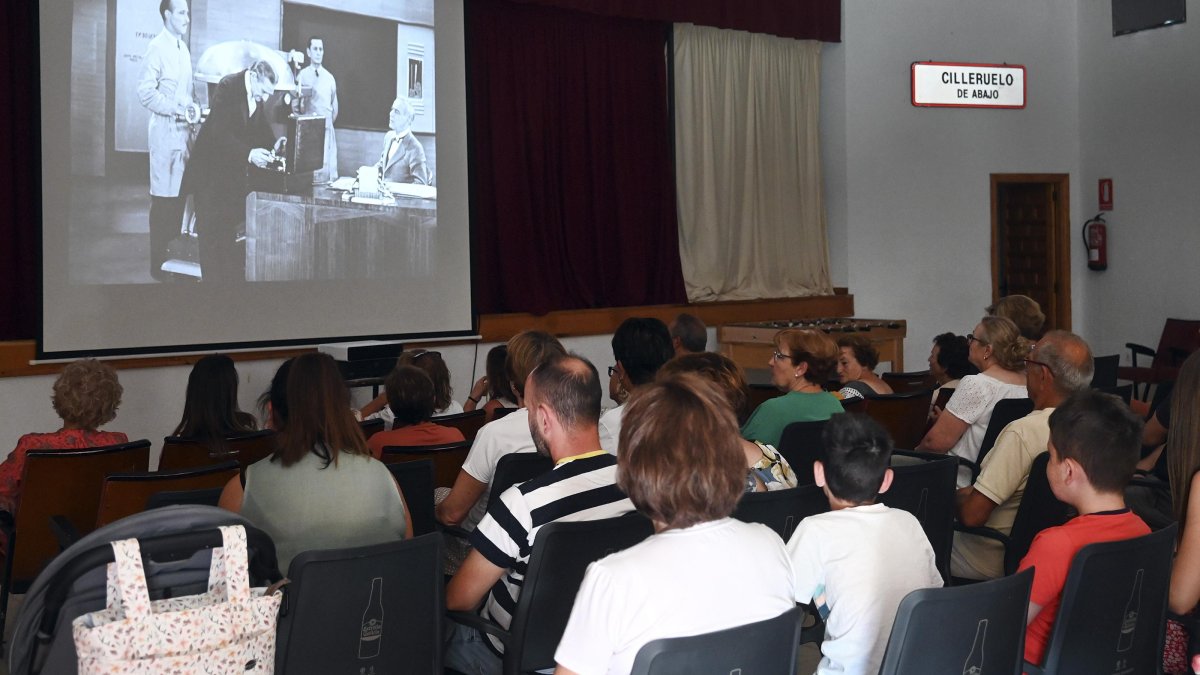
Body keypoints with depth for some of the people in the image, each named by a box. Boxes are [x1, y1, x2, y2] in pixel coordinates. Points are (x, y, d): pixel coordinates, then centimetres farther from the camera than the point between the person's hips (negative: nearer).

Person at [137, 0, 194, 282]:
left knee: (180, 193, 11)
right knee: (164, 196, -4)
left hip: (183, 128, 8)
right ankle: (159, 264, 3)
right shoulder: (157, 48, -10)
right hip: (166, 129, -8)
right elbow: (146, 92, -16)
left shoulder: (183, 48, 15)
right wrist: (178, 110, -19)